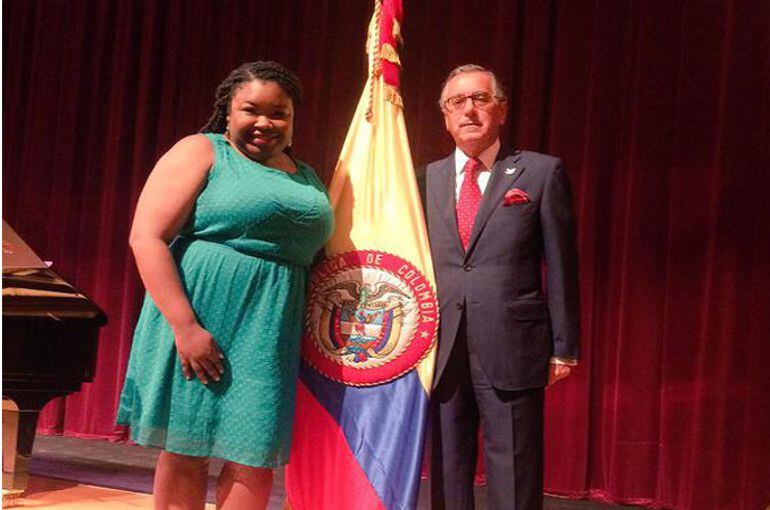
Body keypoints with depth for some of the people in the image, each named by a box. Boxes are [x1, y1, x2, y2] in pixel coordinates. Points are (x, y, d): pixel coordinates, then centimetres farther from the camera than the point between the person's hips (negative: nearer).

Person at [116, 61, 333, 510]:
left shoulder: (308, 179, 17)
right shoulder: (202, 152, 0)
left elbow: (313, 254, 25)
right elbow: (147, 237, -10)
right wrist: (185, 326, -17)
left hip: (270, 339, 4)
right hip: (198, 325, -4)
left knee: (255, 460, 2)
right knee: (185, 451, 5)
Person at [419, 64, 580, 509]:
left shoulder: (542, 173, 3)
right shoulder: (426, 179, 11)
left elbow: (560, 267, 2)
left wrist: (564, 348, -1)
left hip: (512, 352, -3)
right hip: (441, 354, 3)